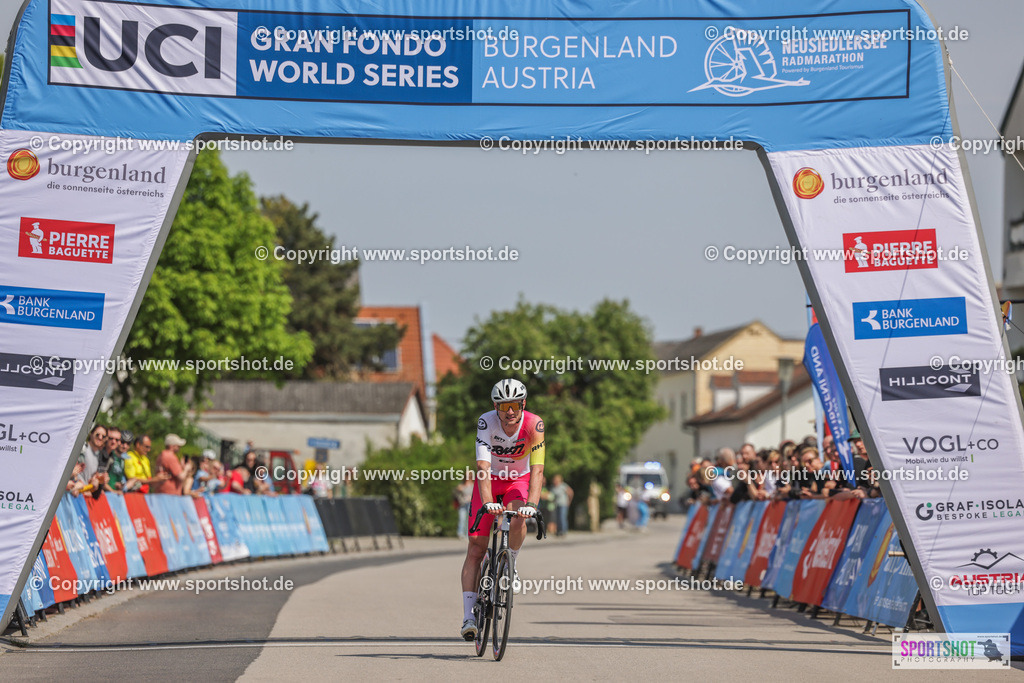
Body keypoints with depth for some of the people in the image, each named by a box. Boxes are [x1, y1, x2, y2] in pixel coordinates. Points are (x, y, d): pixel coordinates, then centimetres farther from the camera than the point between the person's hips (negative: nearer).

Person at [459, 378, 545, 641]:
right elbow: (483, 466, -36)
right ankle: (469, 617, -9)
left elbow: (537, 469, -34)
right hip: (490, 481, 0)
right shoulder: (486, 422, -27)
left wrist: (532, 504, -48)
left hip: (519, 480, 0)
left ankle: (510, 566, -4)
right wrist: (488, 502, -50)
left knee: (517, 519, -34)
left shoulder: (533, 424, -26)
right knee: (476, 548, -9)